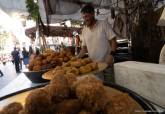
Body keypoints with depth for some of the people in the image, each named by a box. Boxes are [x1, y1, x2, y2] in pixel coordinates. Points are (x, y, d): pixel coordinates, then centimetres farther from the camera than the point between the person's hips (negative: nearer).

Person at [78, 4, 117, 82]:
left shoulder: (104, 24, -5)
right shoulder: (84, 30, 7)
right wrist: (77, 58, -1)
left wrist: (111, 55, -20)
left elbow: (113, 41, -6)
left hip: (106, 64, -3)